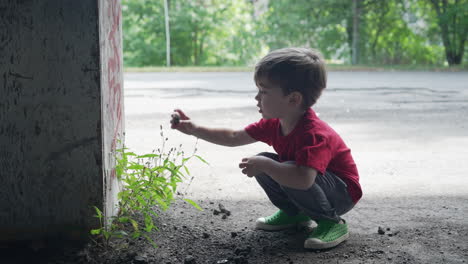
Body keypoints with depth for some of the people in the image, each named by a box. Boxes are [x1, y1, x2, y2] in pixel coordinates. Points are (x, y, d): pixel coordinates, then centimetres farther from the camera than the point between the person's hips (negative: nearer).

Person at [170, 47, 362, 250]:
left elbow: (303, 179, -49)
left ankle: (331, 222, -15)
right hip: (308, 186, 9)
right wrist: (194, 129, -2)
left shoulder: (314, 134, -33)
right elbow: (234, 138, 5)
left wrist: (263, 164, -38)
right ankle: (293, 213, 13)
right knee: (261, 162, -4)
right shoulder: (273, 123, -5)